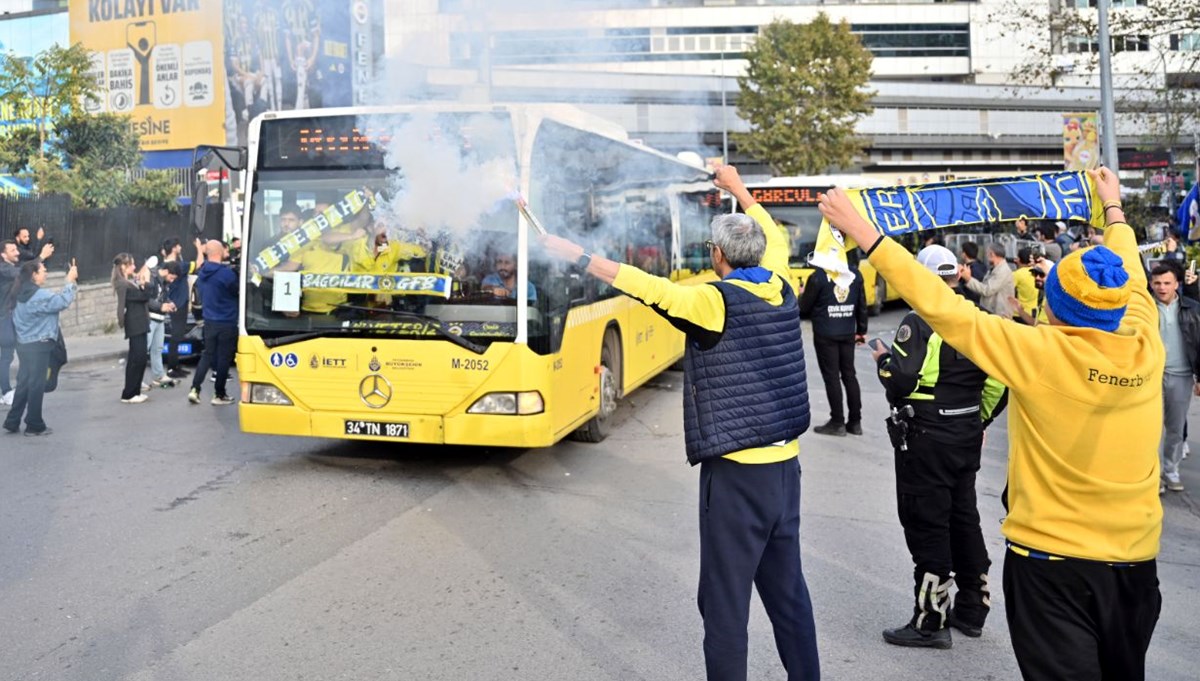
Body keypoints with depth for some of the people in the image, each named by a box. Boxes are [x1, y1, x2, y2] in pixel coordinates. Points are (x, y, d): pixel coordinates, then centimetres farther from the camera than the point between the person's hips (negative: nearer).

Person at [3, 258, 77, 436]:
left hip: (24, 344, 9)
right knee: (36, 386, 0)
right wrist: (70, 281, -17)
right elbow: (62, 301, -25)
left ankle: (12, 422, 17)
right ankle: (34, 426, 8)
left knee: (23, 384, 14)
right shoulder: (38, 295, -19)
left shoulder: (20, 295, 11)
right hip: (38, 346, -9)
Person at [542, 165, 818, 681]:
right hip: (784, 463, 8)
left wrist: (578, 256, -15)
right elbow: (775, 237, 24)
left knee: (725, 598, 3)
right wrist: (738, 187, 36)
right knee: (787, 588, 19)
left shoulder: (717, 301, -14)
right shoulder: (780, 290, 6)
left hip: (736, 470, -8)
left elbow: (647, 286, -23)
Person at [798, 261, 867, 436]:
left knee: (831, 377, 2)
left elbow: (804, 308, -8)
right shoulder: (855, 274, 2)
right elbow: (862, 305, 8)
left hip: (825, 335, -5)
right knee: (849, 375, 12)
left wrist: (803, 296, 14)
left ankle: (837, 423, 5)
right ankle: (855, 421, 16)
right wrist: (861, 331, 20)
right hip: (848, 334, 5)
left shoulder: (818, 276, -13)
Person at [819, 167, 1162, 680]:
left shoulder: (1040, 352, -20)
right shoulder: (1147, 349, -5)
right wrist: (1113, 208, 33)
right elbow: (1129, 278, 15)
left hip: (1052, 557, -5)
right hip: (1135, 557, 6)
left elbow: (941, 307, -20)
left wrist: (864, 233, -15)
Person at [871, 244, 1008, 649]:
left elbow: (900, 381, -24)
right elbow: (998, 380, 9)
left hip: (925, 439, -7)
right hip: (967, 436, 7)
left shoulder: (919, 323, -17)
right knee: (964, 519, 18)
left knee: (927, 526, 0)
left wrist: (882, 357, -4)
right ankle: (972, 609, 30)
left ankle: (930, 622, 8)